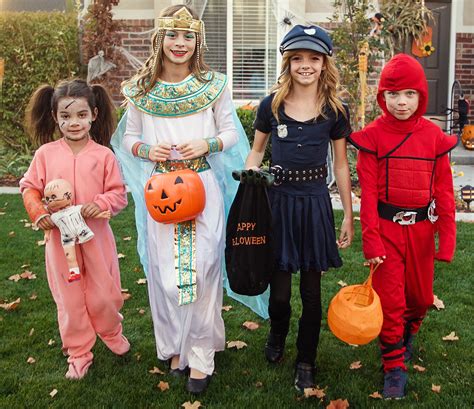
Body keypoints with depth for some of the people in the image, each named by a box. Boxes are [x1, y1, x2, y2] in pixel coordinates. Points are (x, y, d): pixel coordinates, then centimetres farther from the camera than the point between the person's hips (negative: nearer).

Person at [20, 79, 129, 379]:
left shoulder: (104, 155, -5)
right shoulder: (46, 153, -2)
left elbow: (119, 193, -3)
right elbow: (29, 187, 5)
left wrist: (100, 204, -22)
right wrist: (38, 213, -11)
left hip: (96, 236, -1)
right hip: (59, 237, 1)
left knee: (102, 293, 10)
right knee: (69, 298, 11)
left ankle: (111, 333, 41)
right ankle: (79, 353, 28)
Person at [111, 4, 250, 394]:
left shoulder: (214, 85, -2)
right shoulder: (141, 89, 1)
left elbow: (230, 132, 5)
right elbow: (129, 137, 10)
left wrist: (207, 144, -14)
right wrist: (147, 150, -11)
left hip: (203, 187, -1)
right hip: (159, 190, 2)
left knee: (201, 268, -1)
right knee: (164, 270, 8)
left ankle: (200, 354, 15)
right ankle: (174, 347, 28)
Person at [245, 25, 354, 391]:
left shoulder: (335, 111, -1)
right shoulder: (271, 105, -1)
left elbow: (341, 165, 5)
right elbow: (256, 151, 12)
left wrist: (348, 216, 5)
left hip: (315, 203, 0)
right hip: (277, 200, 0)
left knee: (311, 289, 6)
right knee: (279, 290, 2)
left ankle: (306, 361, 25)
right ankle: (277, 334, 37)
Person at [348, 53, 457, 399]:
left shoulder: (434, 136, -2)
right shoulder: (372, 137, -7)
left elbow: (444, 191, -1)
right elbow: (368, 192, -9)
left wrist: (447, 237, -5)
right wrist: (370, 239, -13)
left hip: (421, 228, 2)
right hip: (386, 227, -2)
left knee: (421, 295, 16)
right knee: (389, 297, 2)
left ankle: (407, 333, 48)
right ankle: (395, 366, 19)